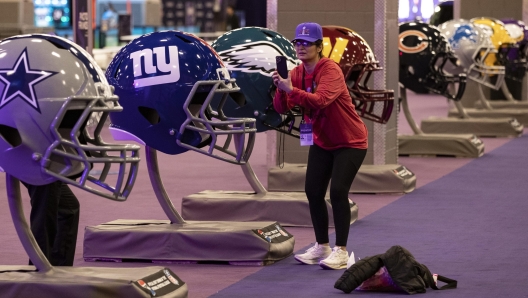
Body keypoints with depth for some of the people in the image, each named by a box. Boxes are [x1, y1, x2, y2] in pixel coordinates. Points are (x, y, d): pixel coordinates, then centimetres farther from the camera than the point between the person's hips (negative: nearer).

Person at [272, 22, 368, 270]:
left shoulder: (330, 71, -22)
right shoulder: (297, 73, -1)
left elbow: (320, 100, -39)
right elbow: (281, 108, -10)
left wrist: (291, 89, -45)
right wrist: (280, 89, -29)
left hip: (349, 142, -7)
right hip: (321, 142, 7)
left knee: (338, 191, -16)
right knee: (313, 192, 5)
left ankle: (340, 252, -9)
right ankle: (321, 247, 20)